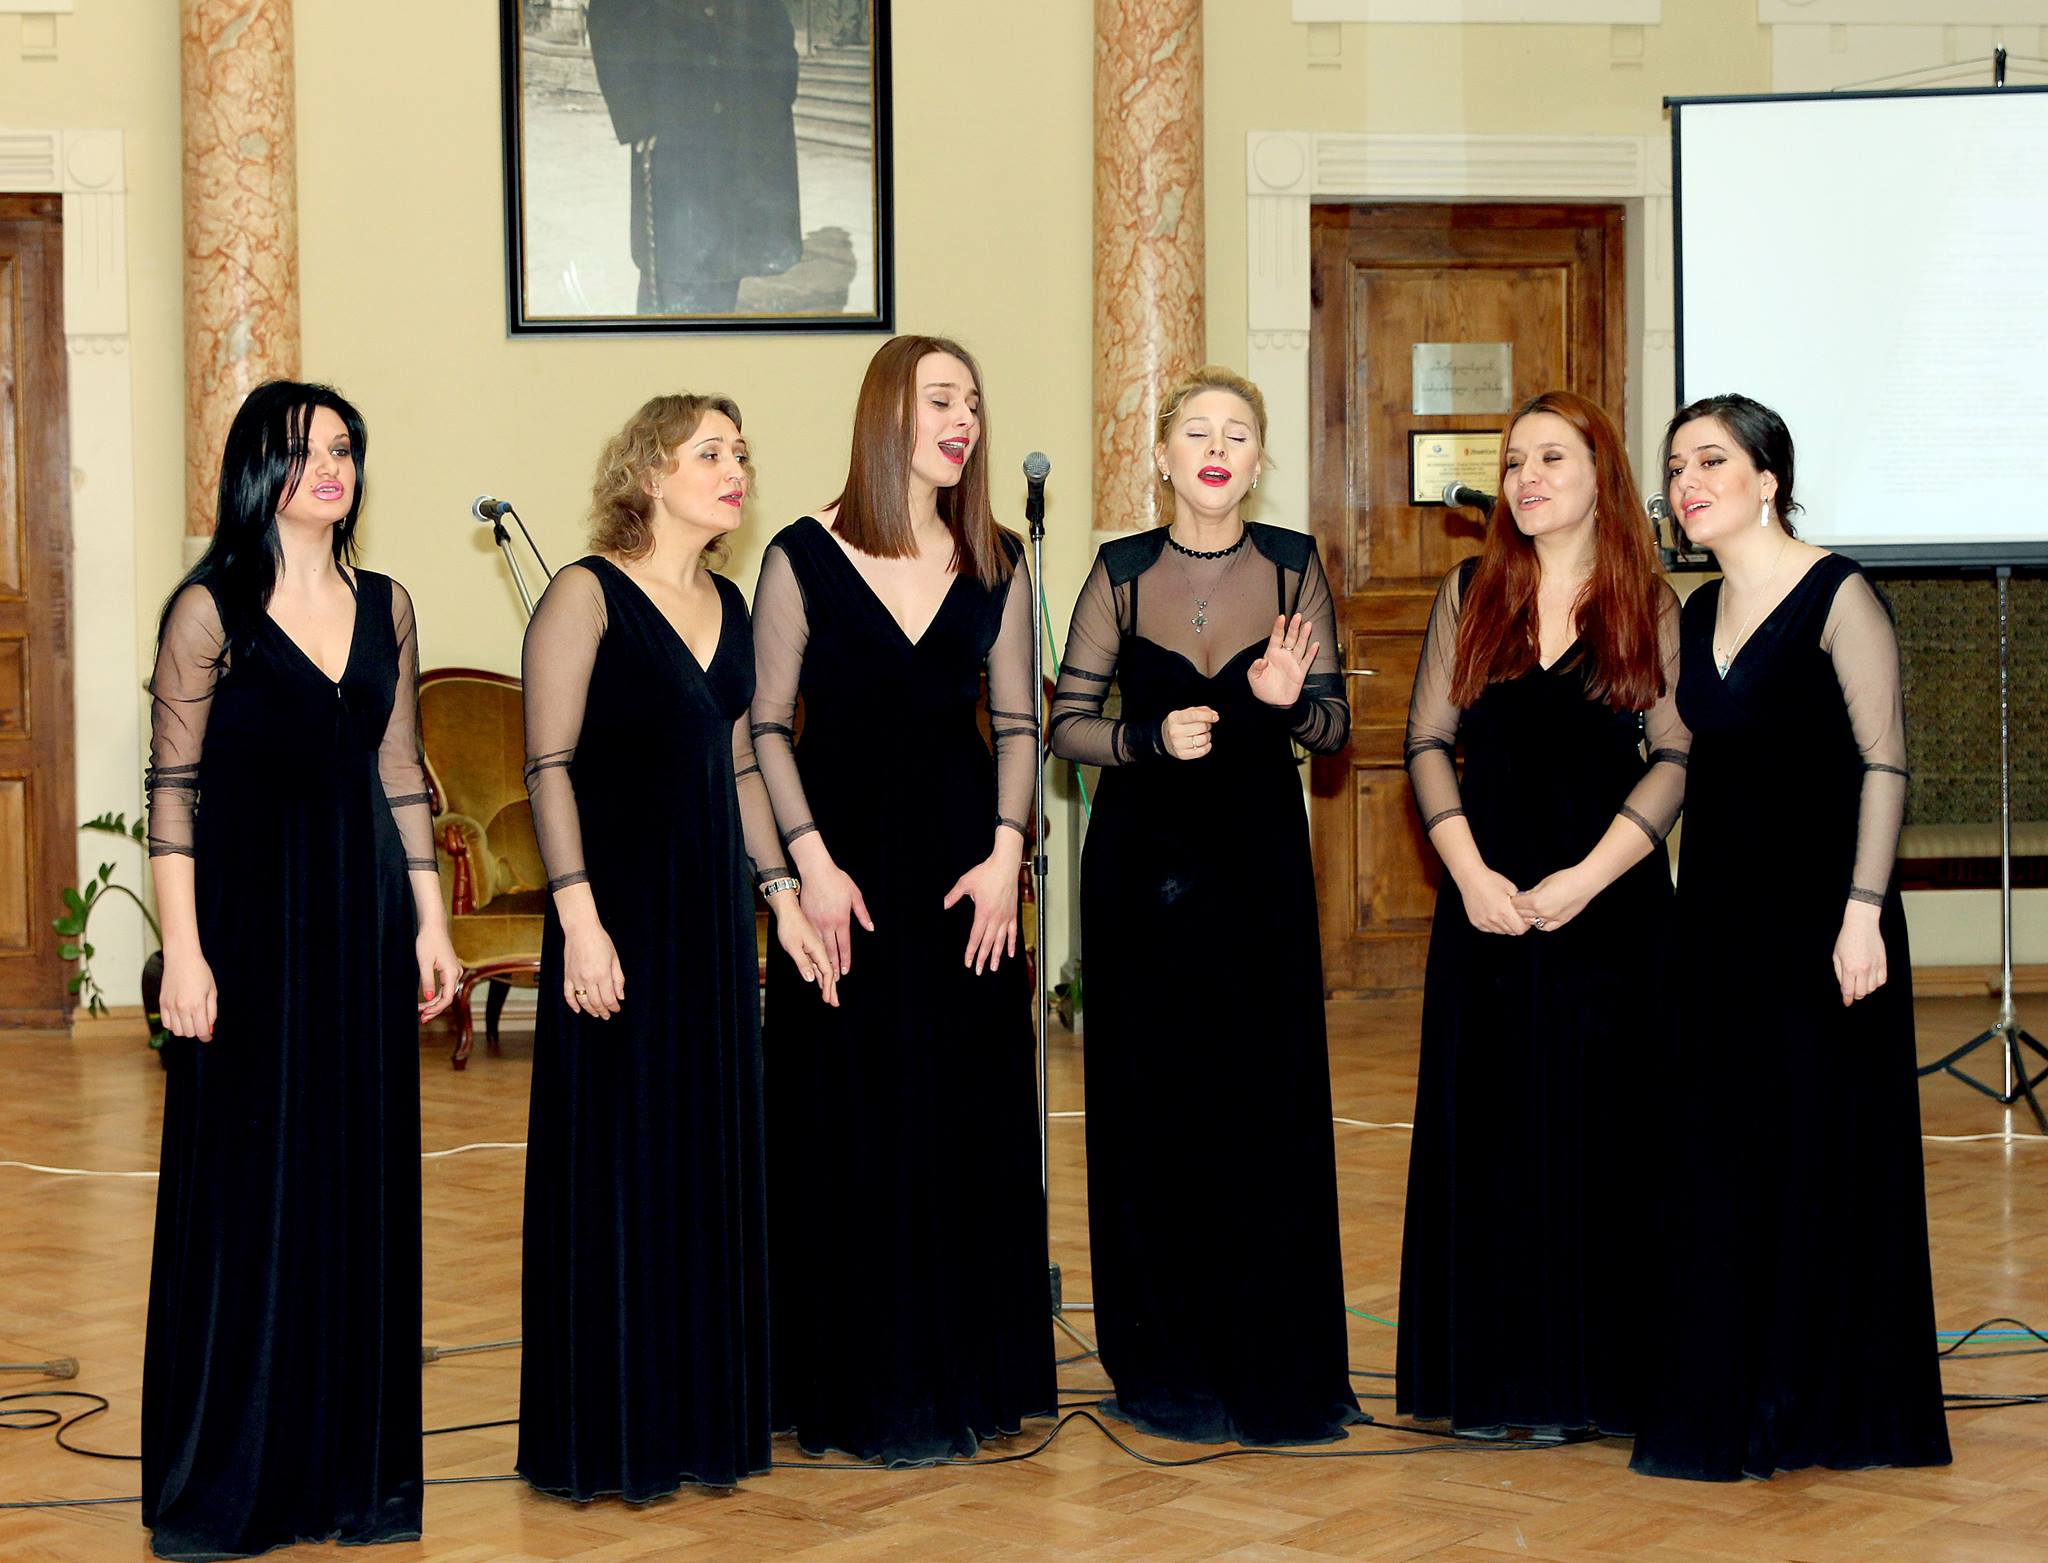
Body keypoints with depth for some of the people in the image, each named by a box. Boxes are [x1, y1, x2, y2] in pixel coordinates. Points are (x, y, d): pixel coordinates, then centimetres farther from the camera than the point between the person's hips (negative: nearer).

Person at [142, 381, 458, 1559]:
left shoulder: (386, 606, 8)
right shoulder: (211, 610, -6)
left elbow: (403, 779, 12)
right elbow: (173, 788, -7)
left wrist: (430, 925, 9)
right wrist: (183, 950, -13)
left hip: (362, 917, 5)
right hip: (250, 914, -4)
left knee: (361, 1184, 8)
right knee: (246, 1193, 1)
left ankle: (351, 1463, 19)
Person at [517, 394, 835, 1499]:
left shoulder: (729, 607, 13)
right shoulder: (588, 594, -8)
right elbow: (549, 765, -13)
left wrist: (783, 897, 14)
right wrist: (579, 916, -20)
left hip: (713, 910, 7)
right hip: (621, 902, -7)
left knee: (711, 1158, 10)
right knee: (618, 1162, -1)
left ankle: (701, 1413, 20)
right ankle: (609, 1430, 9)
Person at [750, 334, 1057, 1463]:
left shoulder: (996, 562, 6)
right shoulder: (805, 557, -5)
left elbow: (1016, 721, 8)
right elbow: (767, 726, -4)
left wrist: (1005, 853, -4)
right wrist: (812, 864, -12)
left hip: (961, 849, 3)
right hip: (845, 847, -3)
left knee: (971, 1111, 6)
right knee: (852, 1116, 0)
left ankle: (971, 1371, 18)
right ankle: (864, 1383, 10)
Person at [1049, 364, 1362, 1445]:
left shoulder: (1293, 566, 1)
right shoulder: (1121, 572, 0)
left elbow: (1335, 728, 2)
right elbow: (1065, 724, 1)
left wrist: (1290, 703, -19)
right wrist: (1150, 738, -17)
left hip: (1260, 860, 1)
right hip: (1142, 859, 0)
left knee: (1270, 1103, 0)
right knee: (1150, 1107, 2)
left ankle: (1274, 1366, 13)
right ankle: (1166, 1364, 14)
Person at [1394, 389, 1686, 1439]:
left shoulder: (1650, 608, 2)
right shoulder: (1469, 596, 8)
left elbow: (1676, 757, -4)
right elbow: (1429, 742, 5)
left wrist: (1587, 876, -14)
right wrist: (1470, 871, -8)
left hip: (1611, 905, -2)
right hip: (1486, 901, 2)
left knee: (1601, 1127, 0)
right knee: (1485, 1127, 3)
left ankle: (1597, 1373, 9)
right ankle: (1494, 1376, 11)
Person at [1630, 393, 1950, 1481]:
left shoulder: (1837, 596, -10)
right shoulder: (1700, 612, 11)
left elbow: (1884, 765, -13)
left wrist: (1864, 910, -19)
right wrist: (1673, 903, 13)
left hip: (1817, 910, -7)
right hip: (1719, 912, 7)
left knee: (1820, 1150, 0)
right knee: (1718, 1156, 9)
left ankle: (1825, 1402, 12)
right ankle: (1726, 1399, 20)